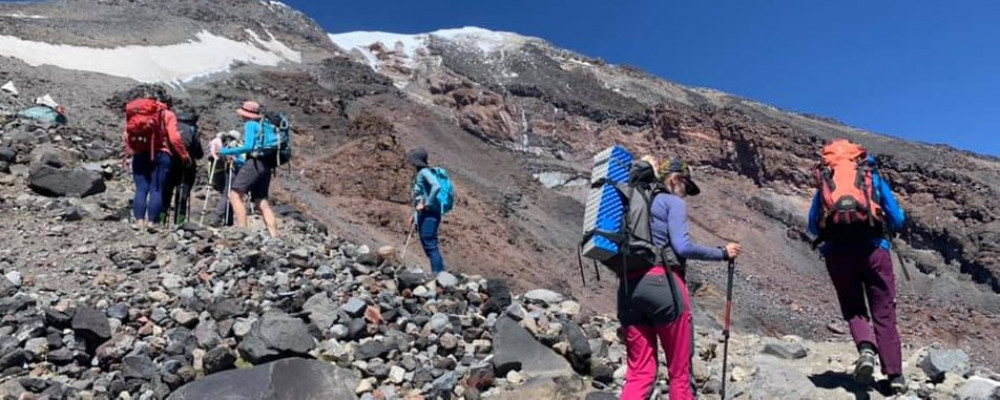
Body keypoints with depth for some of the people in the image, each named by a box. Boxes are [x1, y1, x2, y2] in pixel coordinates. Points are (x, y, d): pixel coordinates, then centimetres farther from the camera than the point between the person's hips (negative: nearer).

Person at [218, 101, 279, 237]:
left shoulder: (250, 124, 1)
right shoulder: (267, 125, 25)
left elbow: (248, 146, -10)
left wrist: (227, 152, -3)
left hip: (255, 163, -8)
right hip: (267, 166, 8)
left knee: (235, 194, -10)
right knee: (262, 201, 8)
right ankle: (274, 235, -1)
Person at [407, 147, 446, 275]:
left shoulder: (425, 172, -12)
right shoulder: (420, 173, 18)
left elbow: (436, 186, -28)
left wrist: (426, 204, -24)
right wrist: (415, 214, 23)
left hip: (429, 213, -10)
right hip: (423, 214, 10)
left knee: (430, 244, -12)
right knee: (428, 245, 12)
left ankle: (438, 273, -12)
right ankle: (439, 273, 17)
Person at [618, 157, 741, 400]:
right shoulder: (672, 202, 3)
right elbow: (682, 246, -10)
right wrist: (723, 253, 2)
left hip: (629, 287, 6)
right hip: (662, 284, -6)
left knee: (639, 373, 7)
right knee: (680, 369, 8)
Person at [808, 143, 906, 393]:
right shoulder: (875, 179, 14)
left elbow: (813, 226, 16)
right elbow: (897, 220, 12)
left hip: (837, 253, 1)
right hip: (873, 249, 0)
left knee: (853, 309, 14)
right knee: (884, 314, 7)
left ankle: (866, 348, -13)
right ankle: (895, 376, 8)